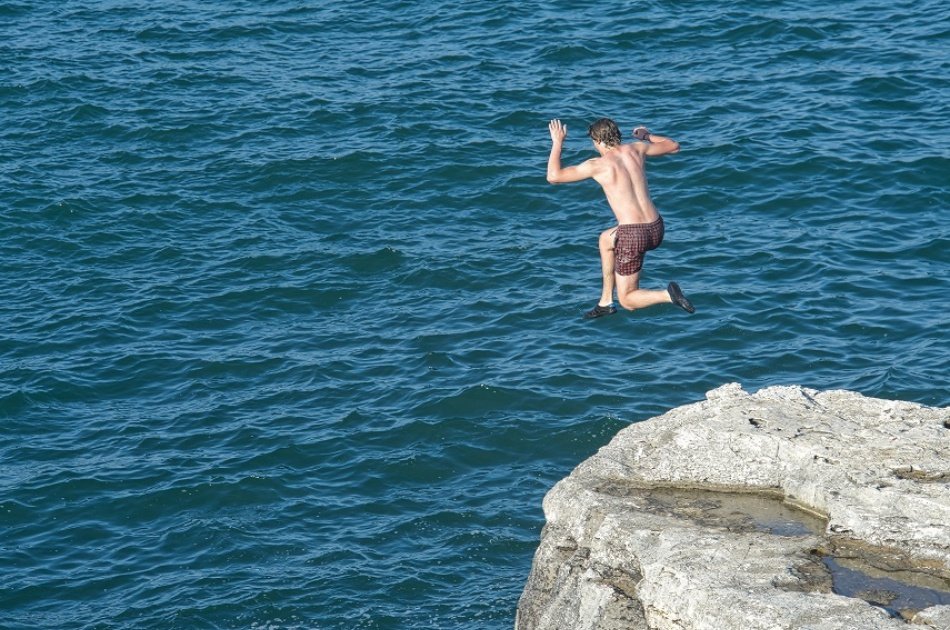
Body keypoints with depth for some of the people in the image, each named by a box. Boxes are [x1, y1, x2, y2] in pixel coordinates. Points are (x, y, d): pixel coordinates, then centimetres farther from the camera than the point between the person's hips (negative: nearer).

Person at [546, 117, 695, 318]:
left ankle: (668, 295, -19)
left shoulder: (598, 165, -8)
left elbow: (553, 176, -4)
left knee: (627, 300, 9)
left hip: (632, 234, -7)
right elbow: (673, 146, 22)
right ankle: (606, 302, 39)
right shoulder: (636, 149, 6)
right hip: (656, 229, 7)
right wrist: (647, 136, 39)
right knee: (605, 239, 36)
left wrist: (557, 142, 8)